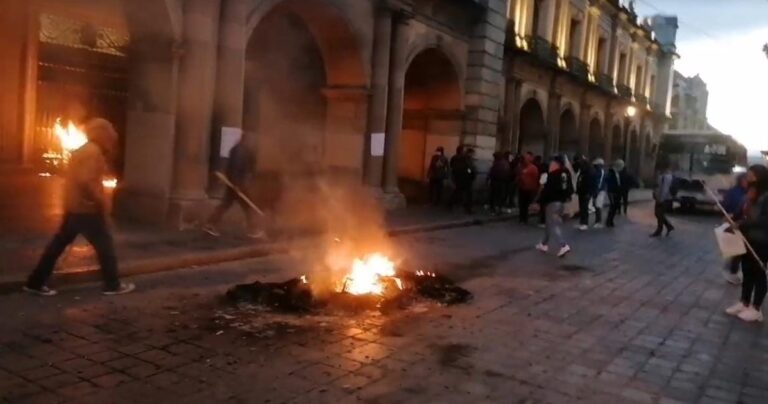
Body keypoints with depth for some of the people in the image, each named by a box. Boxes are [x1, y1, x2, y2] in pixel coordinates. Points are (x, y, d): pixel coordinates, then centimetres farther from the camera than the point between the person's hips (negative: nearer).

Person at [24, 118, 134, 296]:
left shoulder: (82, 150, 16)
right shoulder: (93, 152, -16)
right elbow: (86, 181, -26)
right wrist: (102, 203, -18)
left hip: (73, 207, 10)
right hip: (87, 209, -10)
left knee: (58, 244, 12)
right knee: (105, 245, 2)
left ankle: (35, 282, 16)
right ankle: (113, 285, 10)